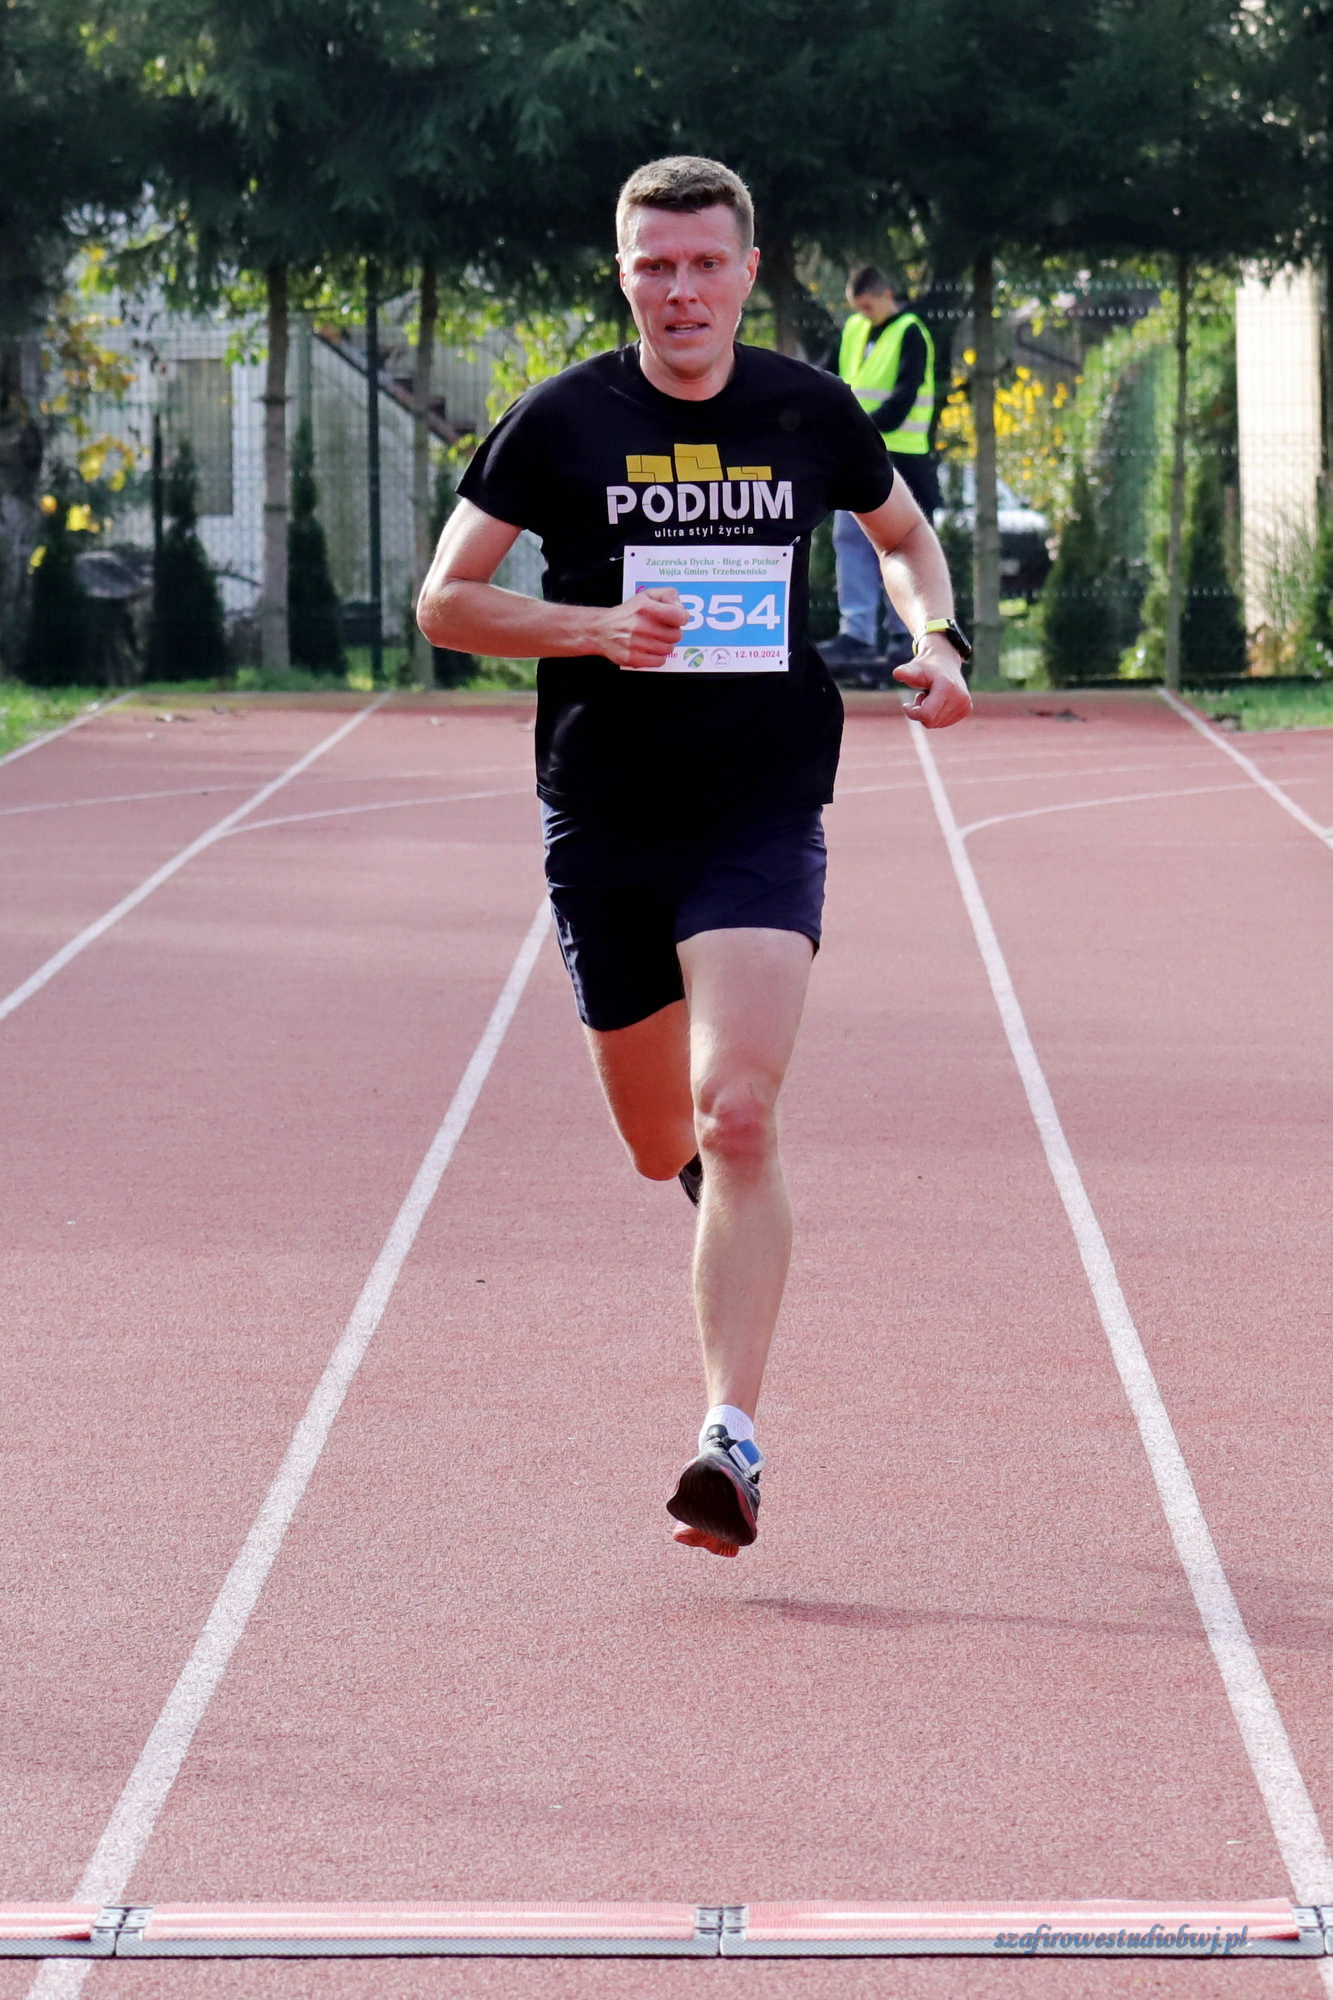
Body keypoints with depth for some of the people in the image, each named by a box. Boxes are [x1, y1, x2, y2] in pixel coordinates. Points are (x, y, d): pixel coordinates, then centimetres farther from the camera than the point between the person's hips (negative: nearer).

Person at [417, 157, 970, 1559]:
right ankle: (727, 1207, 50)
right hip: (602, 824, 1)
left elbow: (902, 535, 23)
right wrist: (592, 625, -16)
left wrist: (934, 639, 2)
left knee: (736, 1116, -18)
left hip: (764, 821, -1)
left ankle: (732, 1439, -17)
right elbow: (444, 602, 1)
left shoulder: (813, 416, 3)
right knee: (662, 1145, 11)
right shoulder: (560, 421, -2)